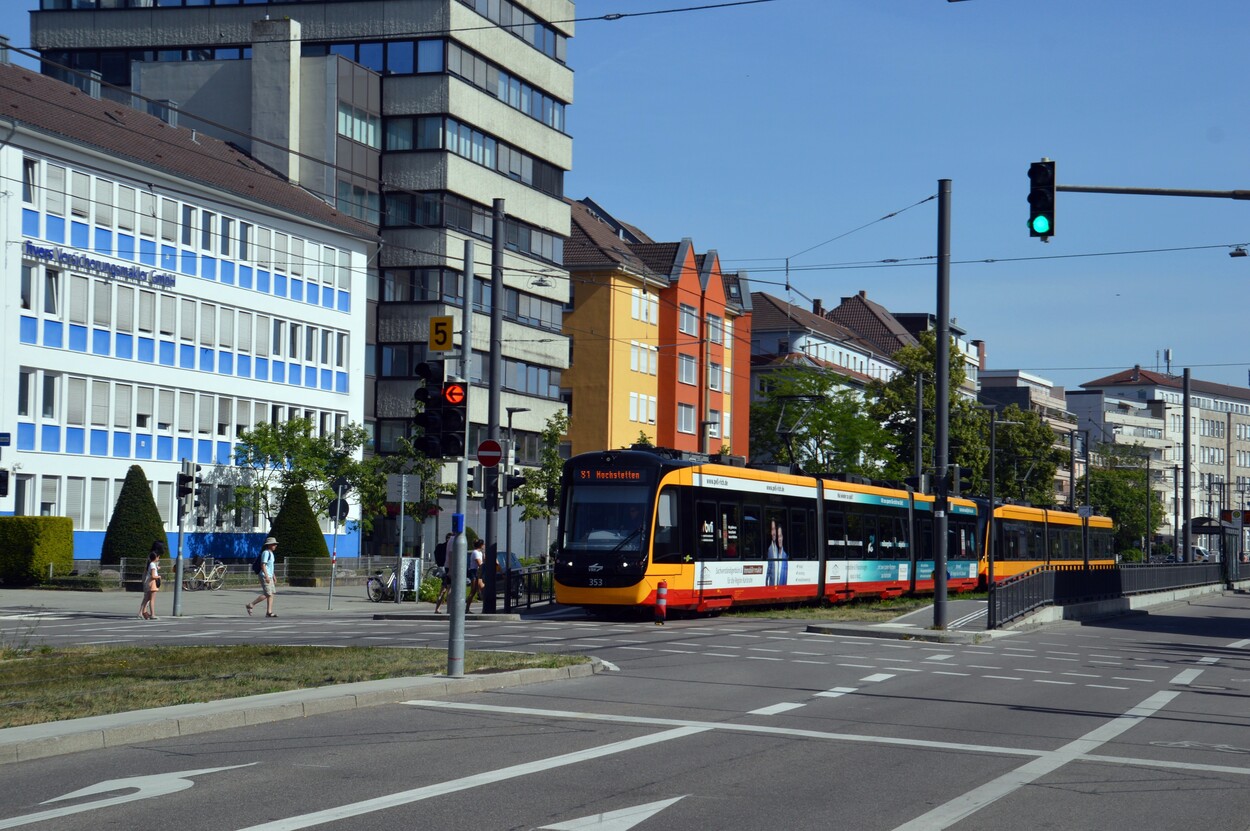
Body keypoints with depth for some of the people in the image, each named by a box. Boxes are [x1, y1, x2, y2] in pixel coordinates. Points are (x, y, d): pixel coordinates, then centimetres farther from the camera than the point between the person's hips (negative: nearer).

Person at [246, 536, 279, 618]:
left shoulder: (270, 553, 17)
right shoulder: (266, 553, -14)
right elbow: (263, 565, -20)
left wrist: (273, 576, 24)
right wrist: (266, 576, -26)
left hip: (269, 577, 10)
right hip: (265, 576, -10)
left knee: (271, 594, 3)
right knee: (267, 594, -11)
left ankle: (269, 612, 1)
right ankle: (251, 605, -1)